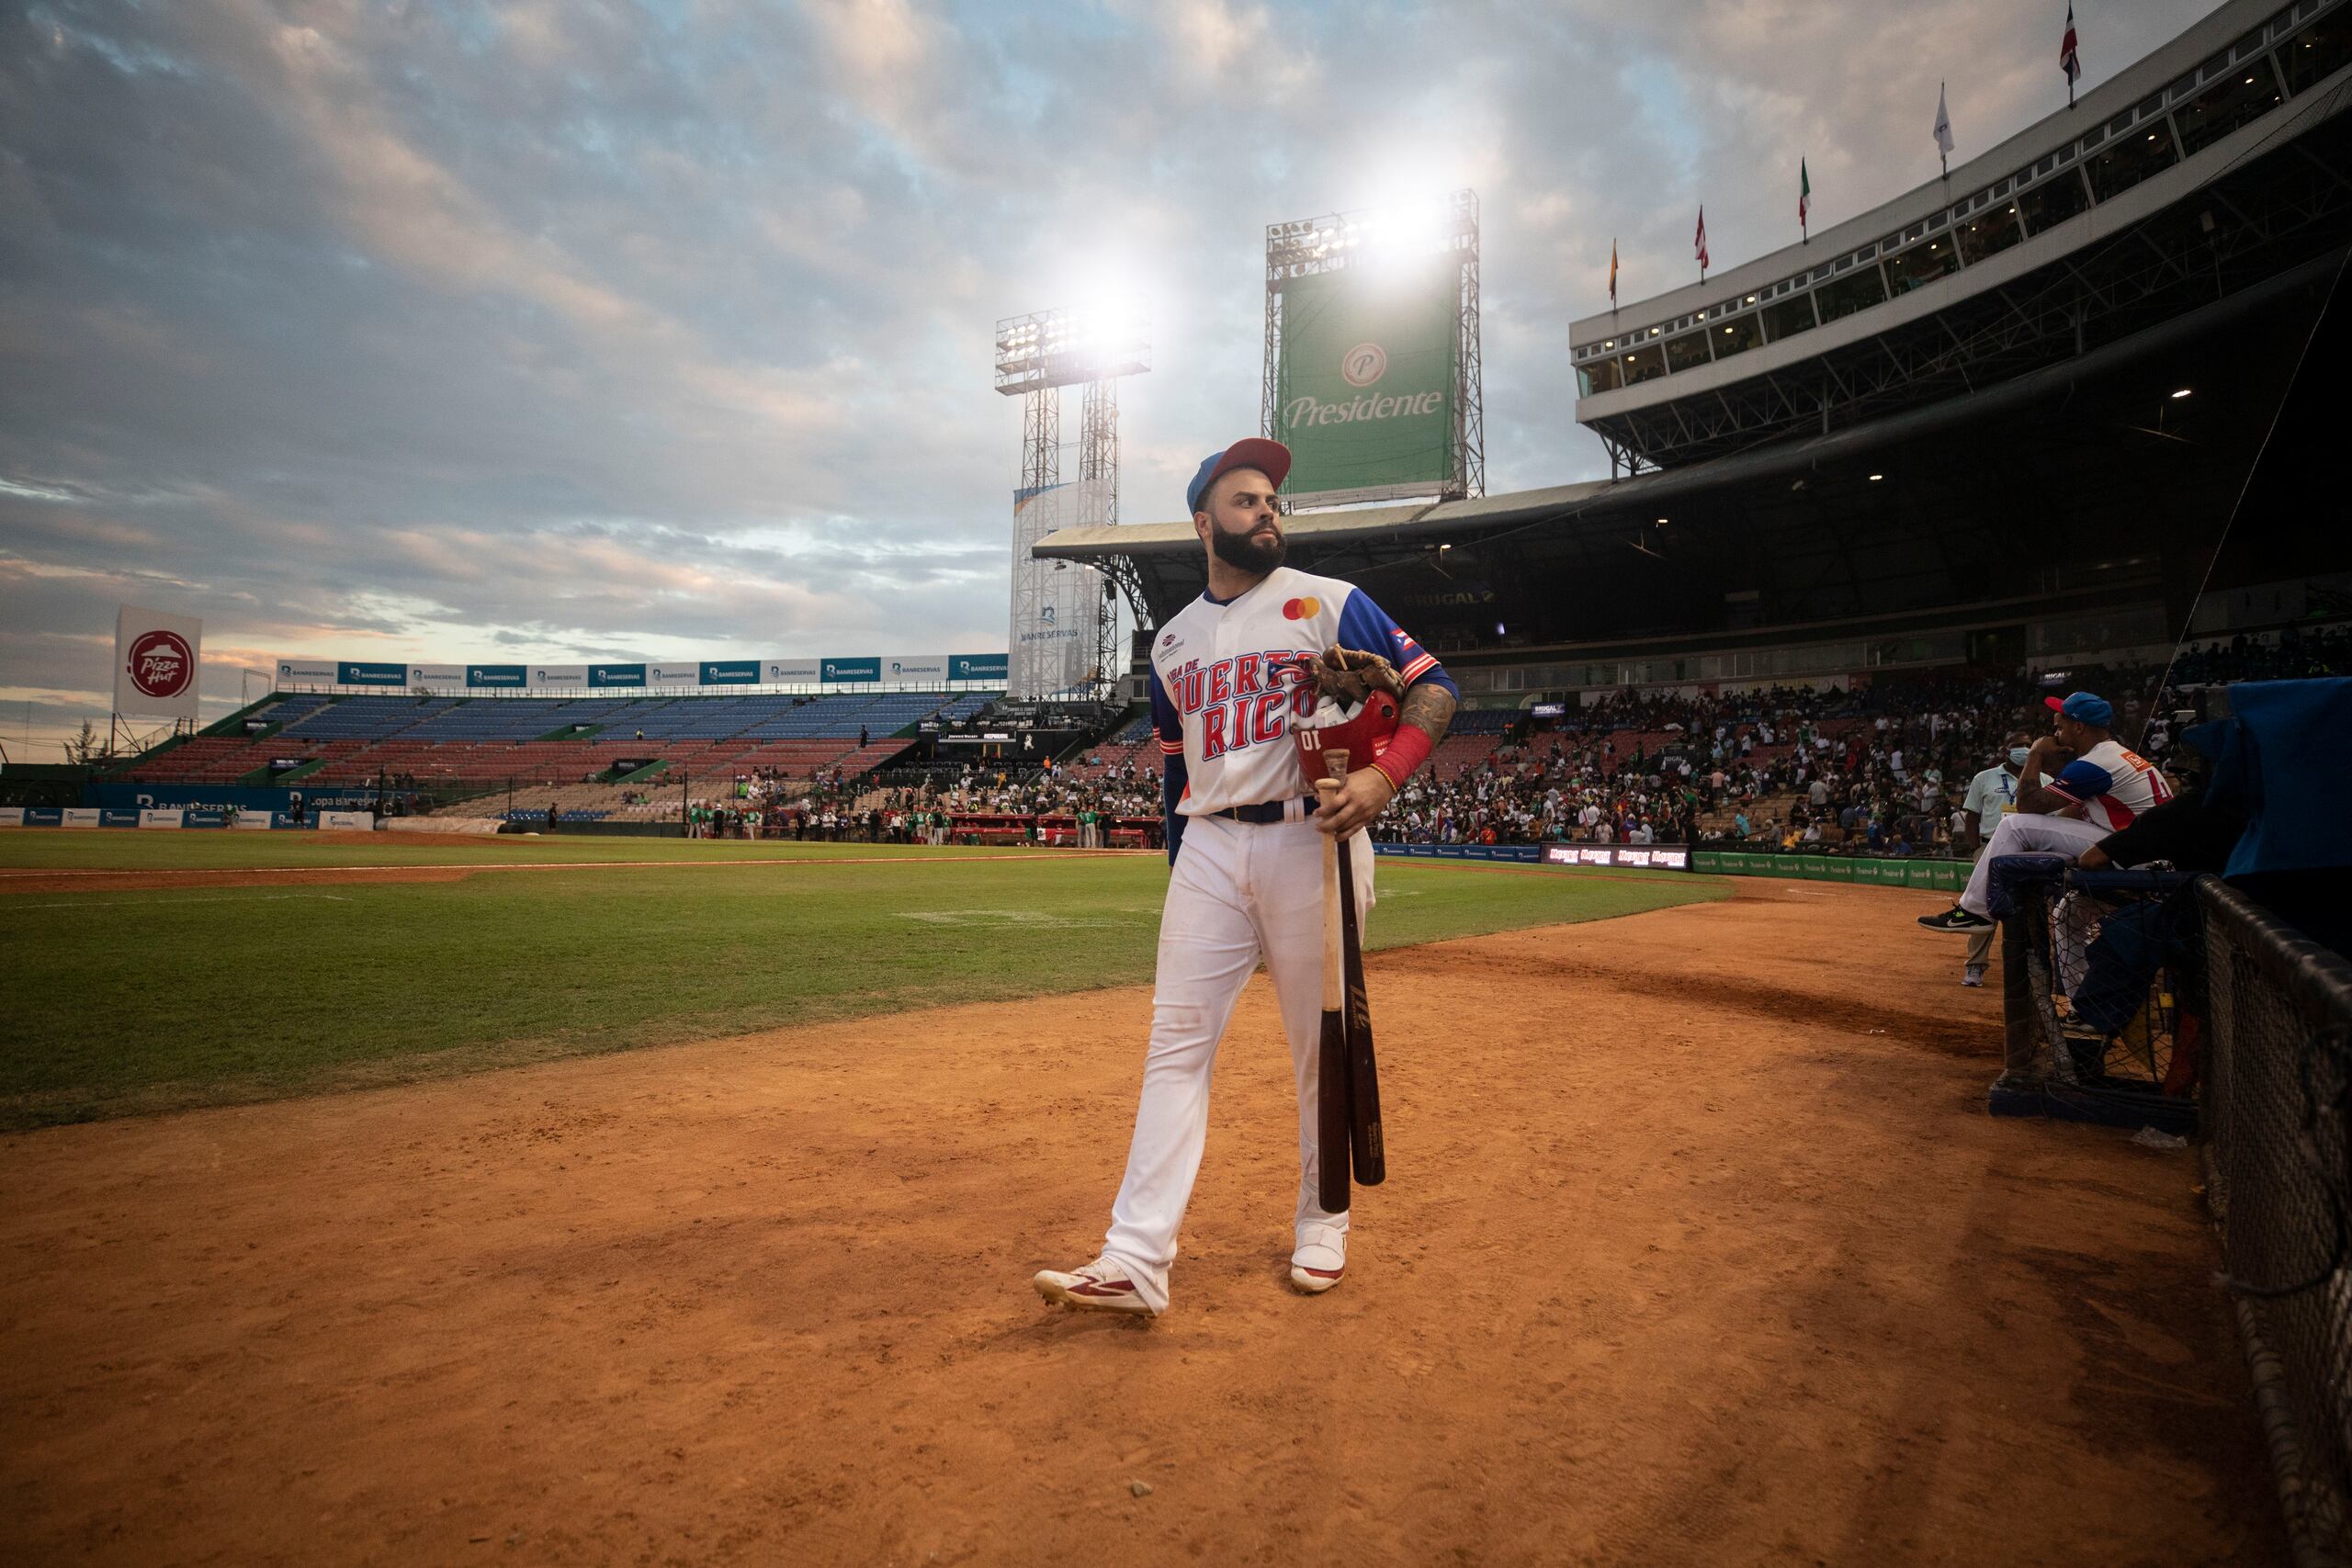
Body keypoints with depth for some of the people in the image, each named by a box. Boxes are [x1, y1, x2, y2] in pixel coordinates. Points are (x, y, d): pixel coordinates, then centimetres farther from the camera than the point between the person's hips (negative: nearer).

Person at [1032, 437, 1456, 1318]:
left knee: (1323, 1043, 5)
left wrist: (1384, 775, -18)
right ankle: (1136, 1260, -3)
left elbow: (1432, 688, -2)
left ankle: (1322, 1226, 24)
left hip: (1311, 840, -3)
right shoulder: (1174, 639, 16)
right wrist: (1180, 863, 15)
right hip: (1208, 849, 3)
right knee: (1177, 1040, -4)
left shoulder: (1329, 604, 2)